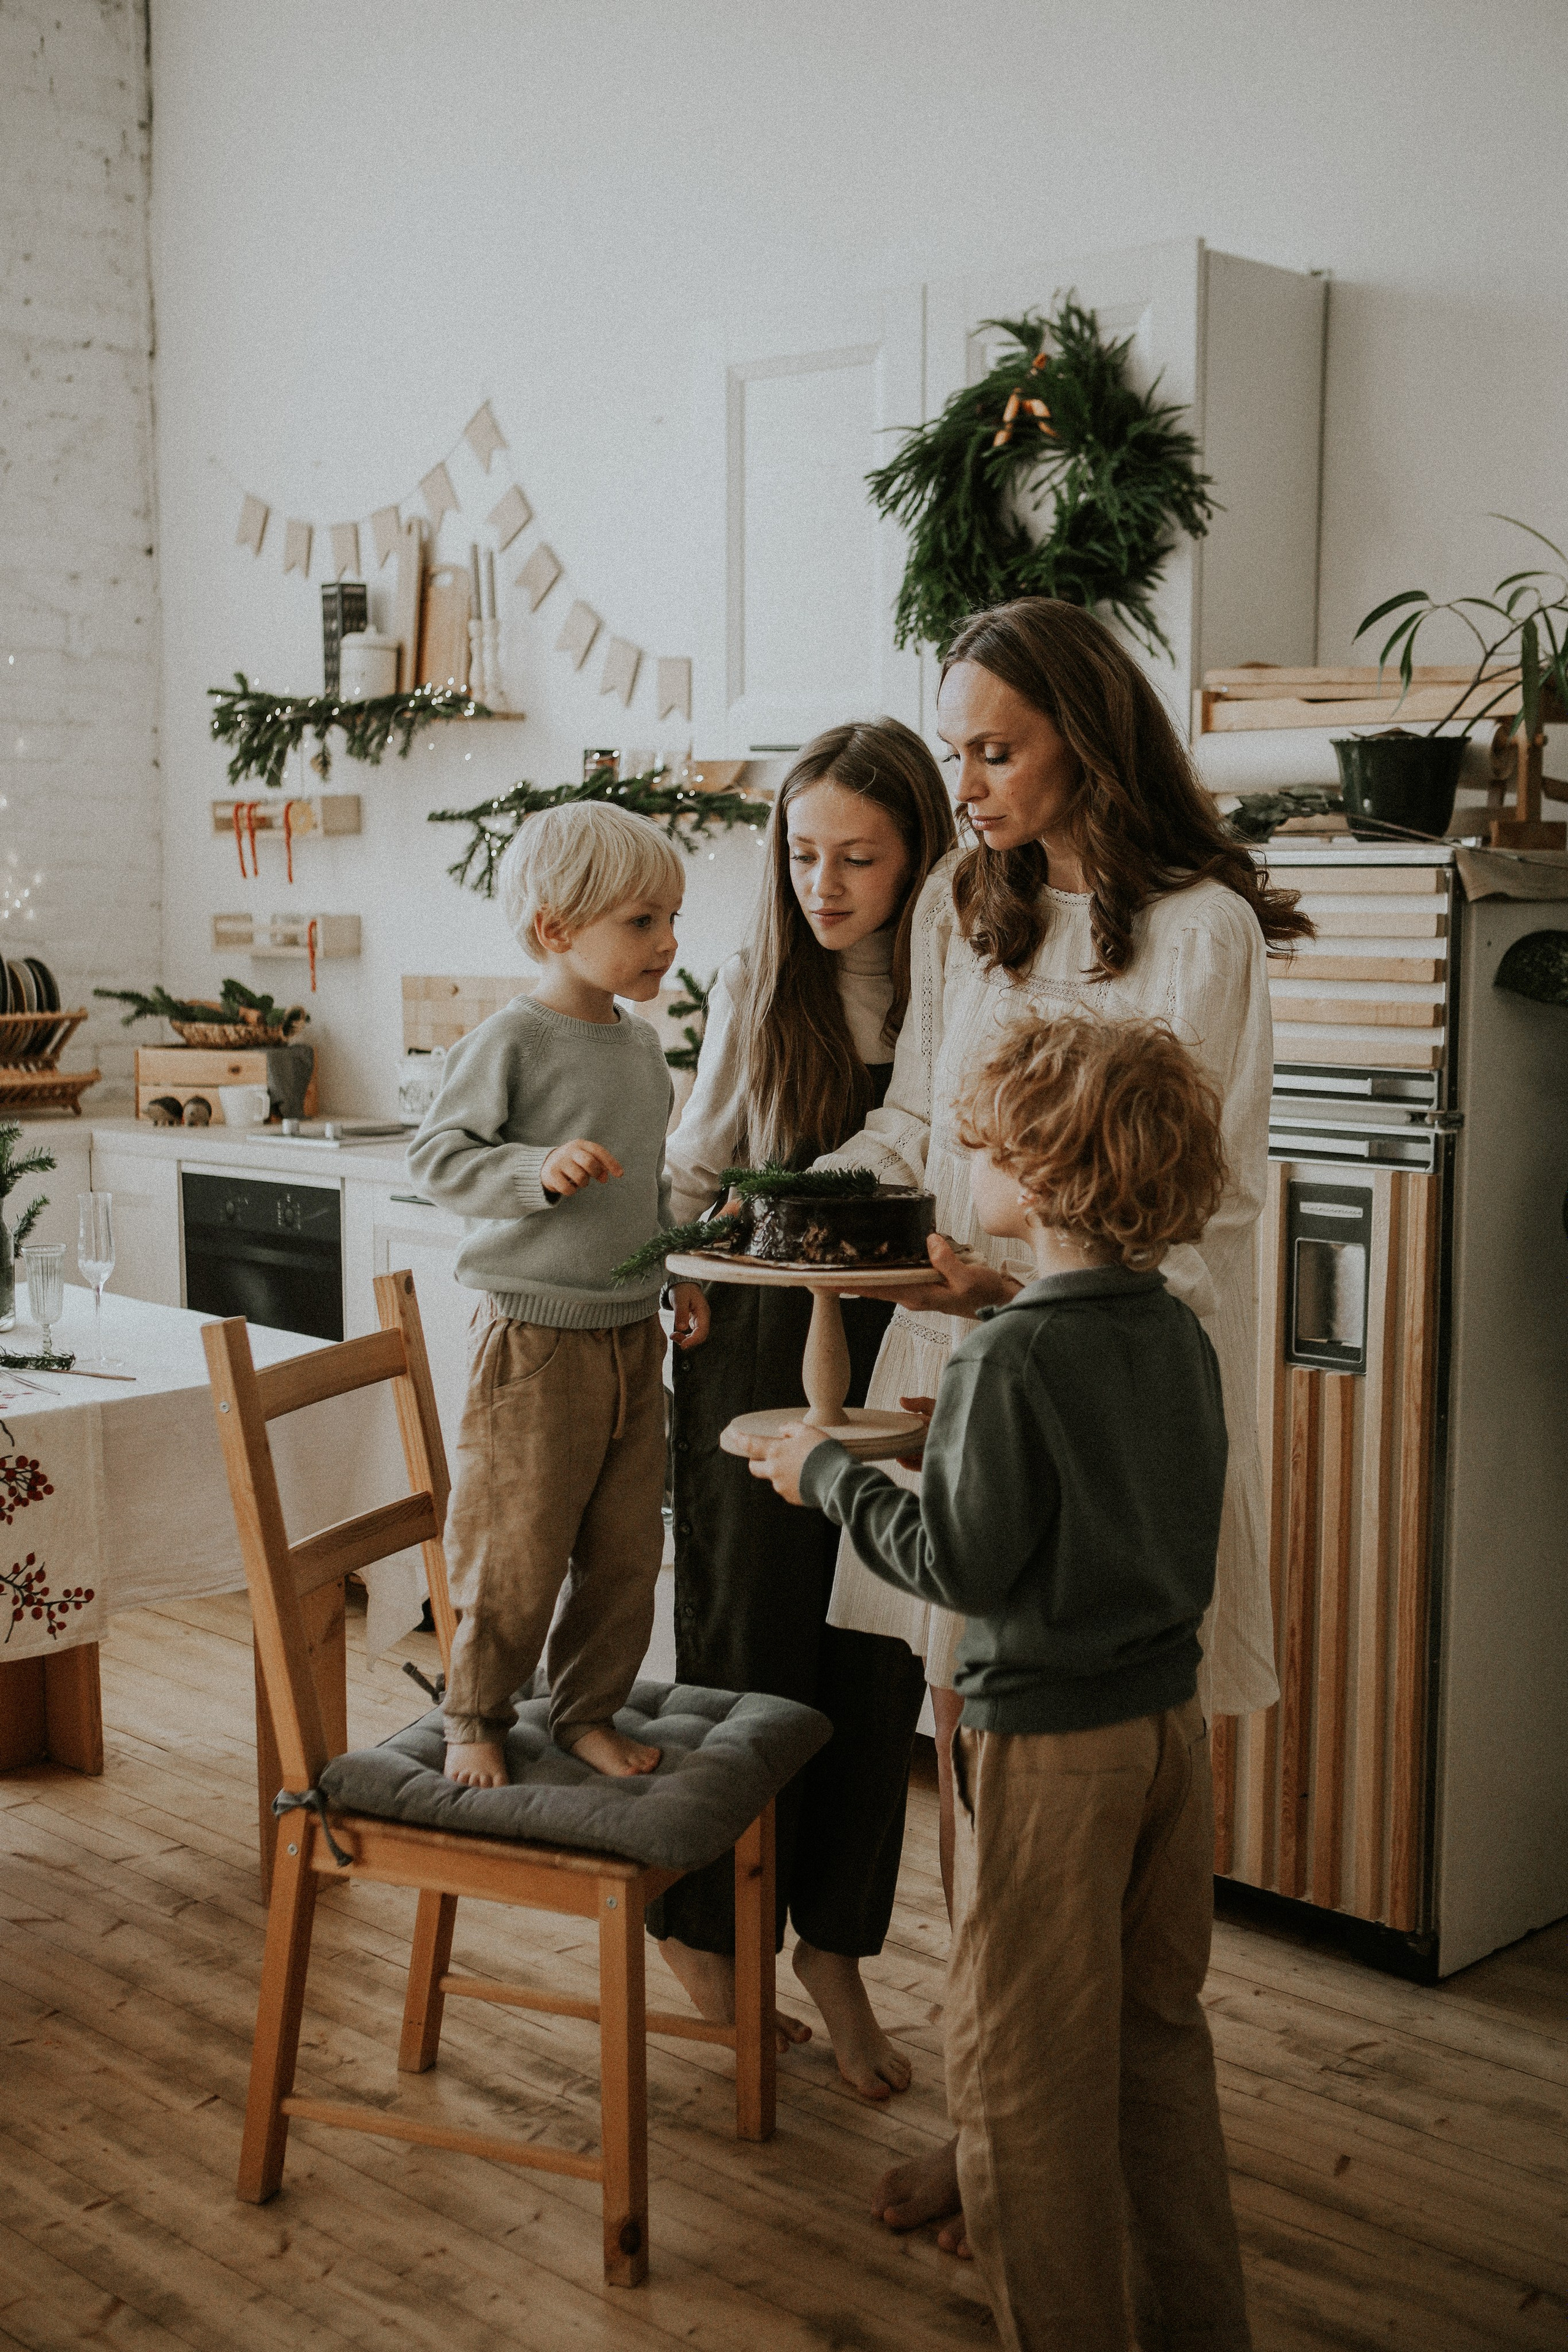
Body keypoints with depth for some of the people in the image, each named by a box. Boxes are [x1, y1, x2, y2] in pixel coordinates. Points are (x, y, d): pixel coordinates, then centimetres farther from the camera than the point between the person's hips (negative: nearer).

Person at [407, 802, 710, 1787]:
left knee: (628, 1551, 12)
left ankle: (590, 1711, 29)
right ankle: (477, 1720, 21)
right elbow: (436, 1155, -14)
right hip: (535, 1338, -7)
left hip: (634, 1337, 7)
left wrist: (679, 1267, 14)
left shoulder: (644, 1045, 11)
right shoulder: (511, 1041, -12)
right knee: (517, 1555, 1)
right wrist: (540, 1171, -27)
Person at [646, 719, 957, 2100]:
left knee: (877, 1662, 7)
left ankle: (836, 1946, 26)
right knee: (750, 1645, 7)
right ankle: (705, 1933, 27)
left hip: (902, 1359, 1)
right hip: (758, 1354, 0)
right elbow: (694, 1173, 9)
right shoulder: (757, 990, -1)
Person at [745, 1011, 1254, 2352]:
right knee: (1160, 2030, 21)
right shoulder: (1179, 1336, 1)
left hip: (1051, 1741, -8)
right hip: (1171, 1715, 8)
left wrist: (829, 1472, -5)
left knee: (1024, 2065, 7)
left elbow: (960, 1563, -18)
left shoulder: (1011, 1358, -21)